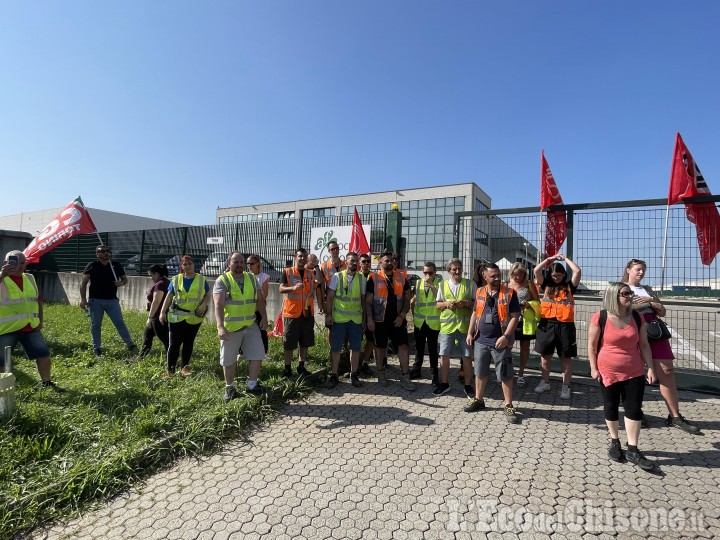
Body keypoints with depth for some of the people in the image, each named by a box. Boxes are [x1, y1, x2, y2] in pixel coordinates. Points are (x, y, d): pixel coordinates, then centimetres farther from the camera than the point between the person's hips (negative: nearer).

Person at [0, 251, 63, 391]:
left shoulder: (29, 278, 10)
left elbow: (38, 299, 17)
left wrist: (40, 320, 12)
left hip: (30, 327, 6)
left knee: (44, 354, 9)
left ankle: (46, 383, 23)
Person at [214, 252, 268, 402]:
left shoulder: (251, 278, 6)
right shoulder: (222, 281, -9)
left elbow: (259, 299, 11)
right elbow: (218, 305, -20)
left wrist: (264, 318, 3)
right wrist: (220, 326, -31)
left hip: (251, 325, 3)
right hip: (230, 327, -3)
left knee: (257, 356, 2)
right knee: (229, 360, 10)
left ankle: (252, 385, 19)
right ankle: (230, 388, 29)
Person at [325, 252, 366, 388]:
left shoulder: (362, 278, 4)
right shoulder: (337, 277, -2)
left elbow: (363, 299, 8)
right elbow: (330, 296, -1)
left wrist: (364, 317, 7)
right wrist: (328, 313, -7)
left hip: (356, 319, 2)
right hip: (339, 318, -2)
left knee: (355, 348, 8)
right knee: (336, 348, 5)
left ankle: (354, 375, 23)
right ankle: (334, 375, 18)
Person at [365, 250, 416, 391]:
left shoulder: (401, 277, 5)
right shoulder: (374, 278, -4)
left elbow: (407, 297, 7)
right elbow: (368, 301, -4)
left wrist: (402, 315, -4)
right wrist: (369, 319, -9)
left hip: (398, 319, 2)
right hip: (380, 320, -2)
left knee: (403, 346, 0)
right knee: (380, 347, 10)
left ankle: (405, 377, 9)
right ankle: (381, 373, 28)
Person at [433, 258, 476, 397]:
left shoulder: (470, 284, 2)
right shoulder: (443, 285, 8)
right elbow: (438, 304, 13)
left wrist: (466, 303, -15)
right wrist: (446, 304, -8)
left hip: (465, 325, -2)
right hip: (447, 325, 2)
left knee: (466, 357, 4)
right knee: (444, 355, 6)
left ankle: (468, 385, 19)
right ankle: (444, 384, 22)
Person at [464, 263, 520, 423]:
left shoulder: (509, 293, -7)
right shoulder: (479, 293, 6)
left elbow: (514, 317, -9)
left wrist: (506, 336, -17)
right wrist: (470, 333, 7)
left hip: (500, 341, -4)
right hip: (481, 340, 4)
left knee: (505, 375, 4)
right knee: (480, 372, 14)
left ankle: (508, 405, 17)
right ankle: (478, 400, 29)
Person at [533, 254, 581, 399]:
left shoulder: (569, 286, 4)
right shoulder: (546, 284, 8)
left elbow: (577, 271, -10)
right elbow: (537, 270, -2)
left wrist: (565, 258, 2)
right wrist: (550, 259, 5)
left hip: (565, 326, -2)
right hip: (547, 325, 2)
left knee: (566, 358, 6)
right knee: (545, 355, 12)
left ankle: (566, 387, 17)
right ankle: (545, 382, 28)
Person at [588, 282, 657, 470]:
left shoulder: (637, 318, -1)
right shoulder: (600, 318, -13)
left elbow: (644, 345, 6)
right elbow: (592, 345, -7)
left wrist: (650, 368, 1)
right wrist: (593, 368, -8)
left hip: (634, 373, 3)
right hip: (608, 372, -3)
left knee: (634, 409, 3)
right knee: (611, 408, 11)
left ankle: (633, 450, 12)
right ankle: (615, 442, 30)